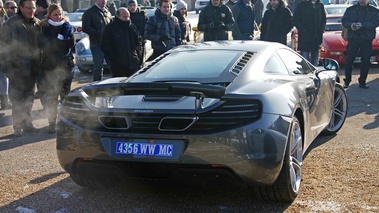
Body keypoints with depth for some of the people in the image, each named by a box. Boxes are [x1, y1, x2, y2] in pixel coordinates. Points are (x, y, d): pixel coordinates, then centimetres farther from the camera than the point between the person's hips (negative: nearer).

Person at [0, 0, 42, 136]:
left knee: (29, 99, 14)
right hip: (18, 69, -5)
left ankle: (27, 123, 25)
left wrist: (39, 65, 9)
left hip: (32, 69, 5)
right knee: (18, 99, 1)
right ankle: (18, 126, 9)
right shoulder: (11, 24, -8)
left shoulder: (37, 24, 7)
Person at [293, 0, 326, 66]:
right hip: (304, 38, -4)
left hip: (317, 38, 4)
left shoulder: (320, 6, 10)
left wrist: (321, 30, 0)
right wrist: (303, 30, -13)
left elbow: (324, 20, 17)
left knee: (315, 63, 10)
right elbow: (295, 20, -4)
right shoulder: (301, 5, -2)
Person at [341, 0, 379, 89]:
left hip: (367, 41, 0)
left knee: (365, 62, 3)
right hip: (353, 39, 0)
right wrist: (350, 25, -21)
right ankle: (347, 81, 10)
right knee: (349, 60, -1)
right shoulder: (350, 9, 9)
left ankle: (362, 82, 14)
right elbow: (344, 21, 3)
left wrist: (362, 25, -24)